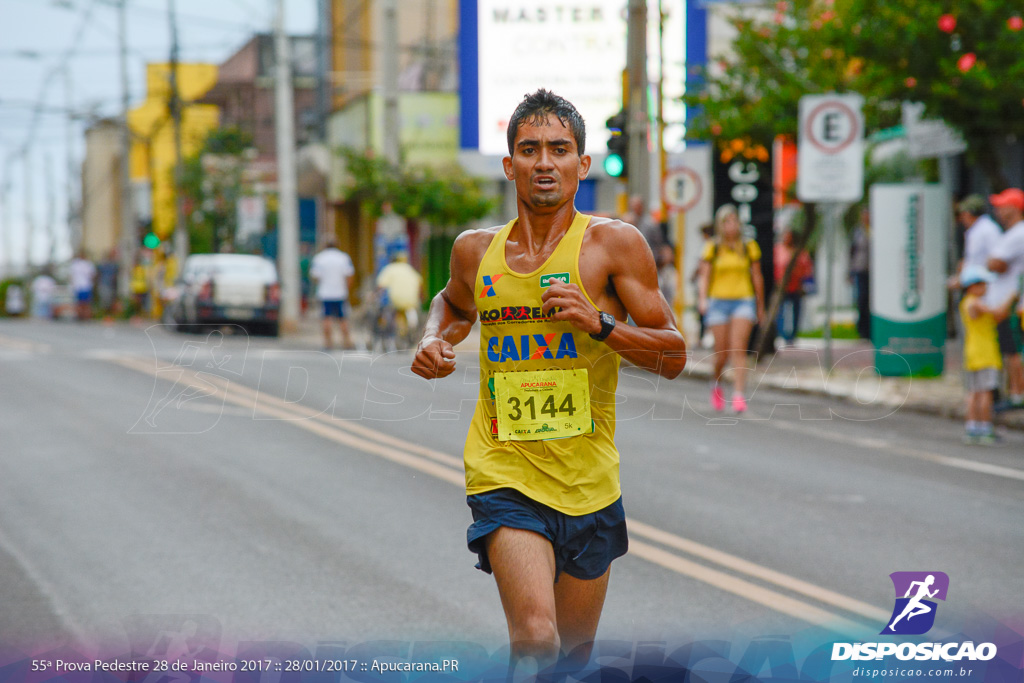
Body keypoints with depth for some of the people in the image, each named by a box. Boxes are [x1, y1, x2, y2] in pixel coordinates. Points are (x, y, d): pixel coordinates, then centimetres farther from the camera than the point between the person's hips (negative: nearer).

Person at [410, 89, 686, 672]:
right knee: (536, 639, -23)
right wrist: (435, 339, 8)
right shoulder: (476, 250, 5)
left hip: (589, 483, 1)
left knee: (574, 654, 15)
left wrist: (599, 323, -20)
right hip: (504, 476, 0)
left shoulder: (615, 244, -4)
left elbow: (675, 357, -5)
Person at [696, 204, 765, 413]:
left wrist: (760, 306, 19)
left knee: (738, 349, -14)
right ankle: (717, 385, 31)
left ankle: (738, 395, -19)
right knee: (722, 352, 2)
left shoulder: (749, 247, 7)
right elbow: (704, 277, 1)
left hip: (743, 301, 0)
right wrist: (702, 299, -16)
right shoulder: (712, 249, 5)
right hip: (718, 302, 0)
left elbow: (757, 277, 14)